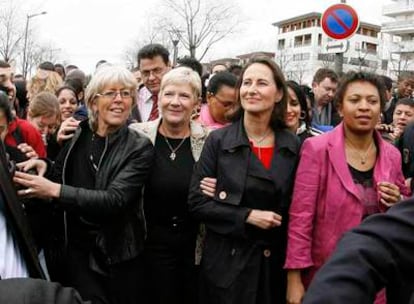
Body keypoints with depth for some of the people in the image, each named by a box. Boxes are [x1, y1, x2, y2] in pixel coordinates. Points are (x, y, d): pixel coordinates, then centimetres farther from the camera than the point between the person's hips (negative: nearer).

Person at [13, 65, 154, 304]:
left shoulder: (140, 147, -12)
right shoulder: (77, 136, -1)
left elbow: (115, 198, -23)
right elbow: (61, 177, 14)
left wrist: (55, 190, -29)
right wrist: (45, 167, -8)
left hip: (120, 255, -2)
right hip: (76, 249, 2)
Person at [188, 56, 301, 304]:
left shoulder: (294, 146, -1)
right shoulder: (218, 140, -7)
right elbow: (197, 202, -9)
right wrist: (247, 216, -17)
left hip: (275, 263, 2)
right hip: (226, 263, -2)